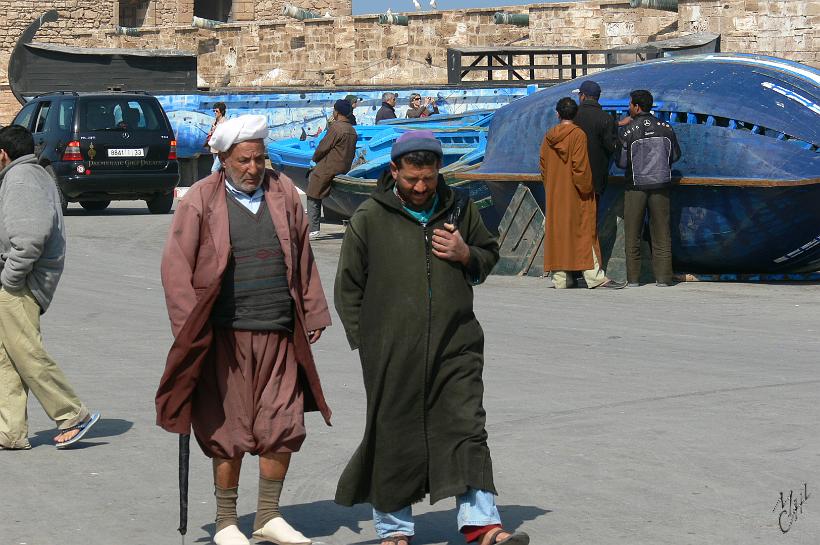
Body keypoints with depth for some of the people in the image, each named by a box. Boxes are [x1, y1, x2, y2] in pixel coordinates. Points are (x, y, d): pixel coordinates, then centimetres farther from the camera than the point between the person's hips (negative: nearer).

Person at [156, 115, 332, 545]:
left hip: (280, 333, 4)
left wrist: (312, 314, 15)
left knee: (284, 426, 4)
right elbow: (176, 266, -3)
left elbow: (303, 260, 15)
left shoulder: (283, 192, 9)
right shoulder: (200, 200, -3)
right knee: (230, 431, 3)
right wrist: (190, 328, -8)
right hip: (226, 336, -4)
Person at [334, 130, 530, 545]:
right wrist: (364, 340, 1)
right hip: (391, 352, -2)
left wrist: (466, 255, 0)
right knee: (394, 436, 5)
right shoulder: (370, 217, 0)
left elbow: (489, 255, 23)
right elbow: (348, 286, 6)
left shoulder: (460, 208, 8)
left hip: (455, 345, 2)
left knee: (466, 429, -5)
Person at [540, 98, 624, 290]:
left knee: (558, 232, 8)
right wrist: (586, 189, -7)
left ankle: (561, 277, 7)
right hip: (575, 194, -5)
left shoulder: (549, 137, 5)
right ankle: (594, 275, -6)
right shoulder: (578, 135, -11)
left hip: (554, 194, 5)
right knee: (584, 231, -3)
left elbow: (543, 166, 8)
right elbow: (580, 166, -16)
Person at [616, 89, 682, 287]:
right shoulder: (666, 128, 0)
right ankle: (663, 277, 4)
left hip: (636, 186, -2)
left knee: (632, 233, 7)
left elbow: (622, 162, -6)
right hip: (660, 184, 2)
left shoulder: (628, 131, -10)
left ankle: (633, 278, 6)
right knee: (661, 233, 7)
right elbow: (675, 155, 8)